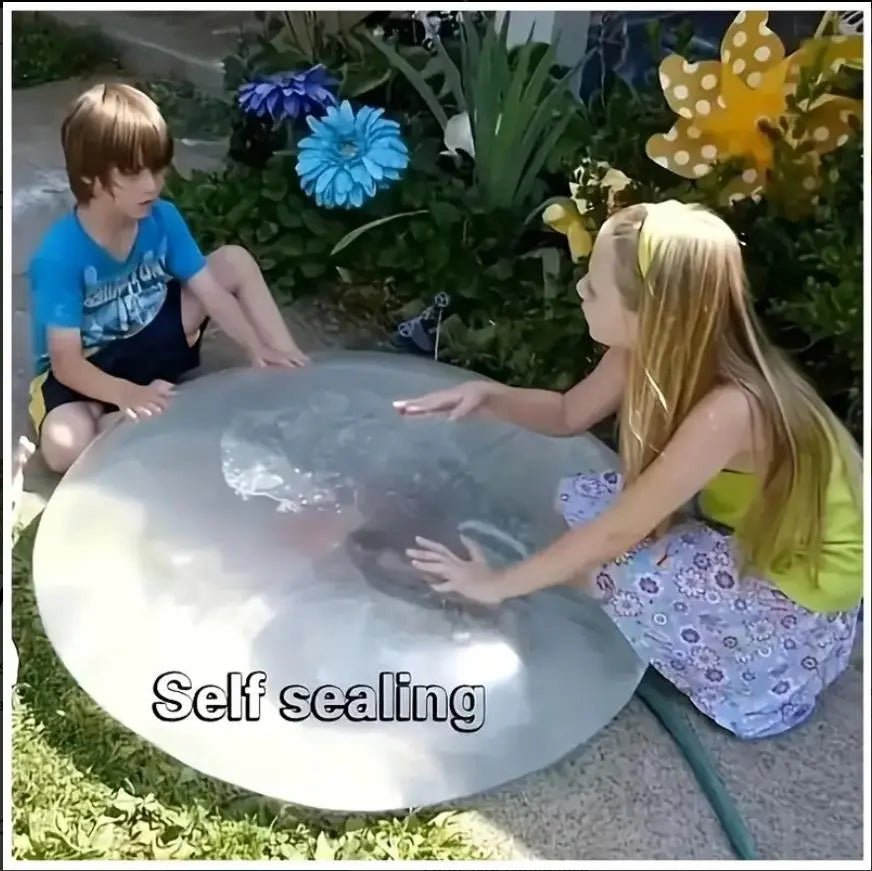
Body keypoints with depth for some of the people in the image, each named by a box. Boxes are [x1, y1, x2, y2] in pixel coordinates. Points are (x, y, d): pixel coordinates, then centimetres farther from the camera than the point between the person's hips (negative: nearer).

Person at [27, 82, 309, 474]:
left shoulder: (162, 218, -14)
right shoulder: (59, 256, -28)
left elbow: (210, 290, -11)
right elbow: (66, 363, -28)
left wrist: (258, 349, -24)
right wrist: (129, 394, -44)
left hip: (150, 337, 5)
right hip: (87, 368, -4)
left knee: (236, 260, -7)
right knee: (65, 447, -37)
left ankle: (292, 371, -8)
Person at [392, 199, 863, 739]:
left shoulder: (728, 411, -37)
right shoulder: (651, 350, -16)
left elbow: (615, 535, -31)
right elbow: (570, 415, 2)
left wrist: (498, 584, -21)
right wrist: (489, 396, -17)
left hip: (803, 584, -7)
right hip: (742, 528, 7)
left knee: (632, 575, -29)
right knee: (580, 499, -3)